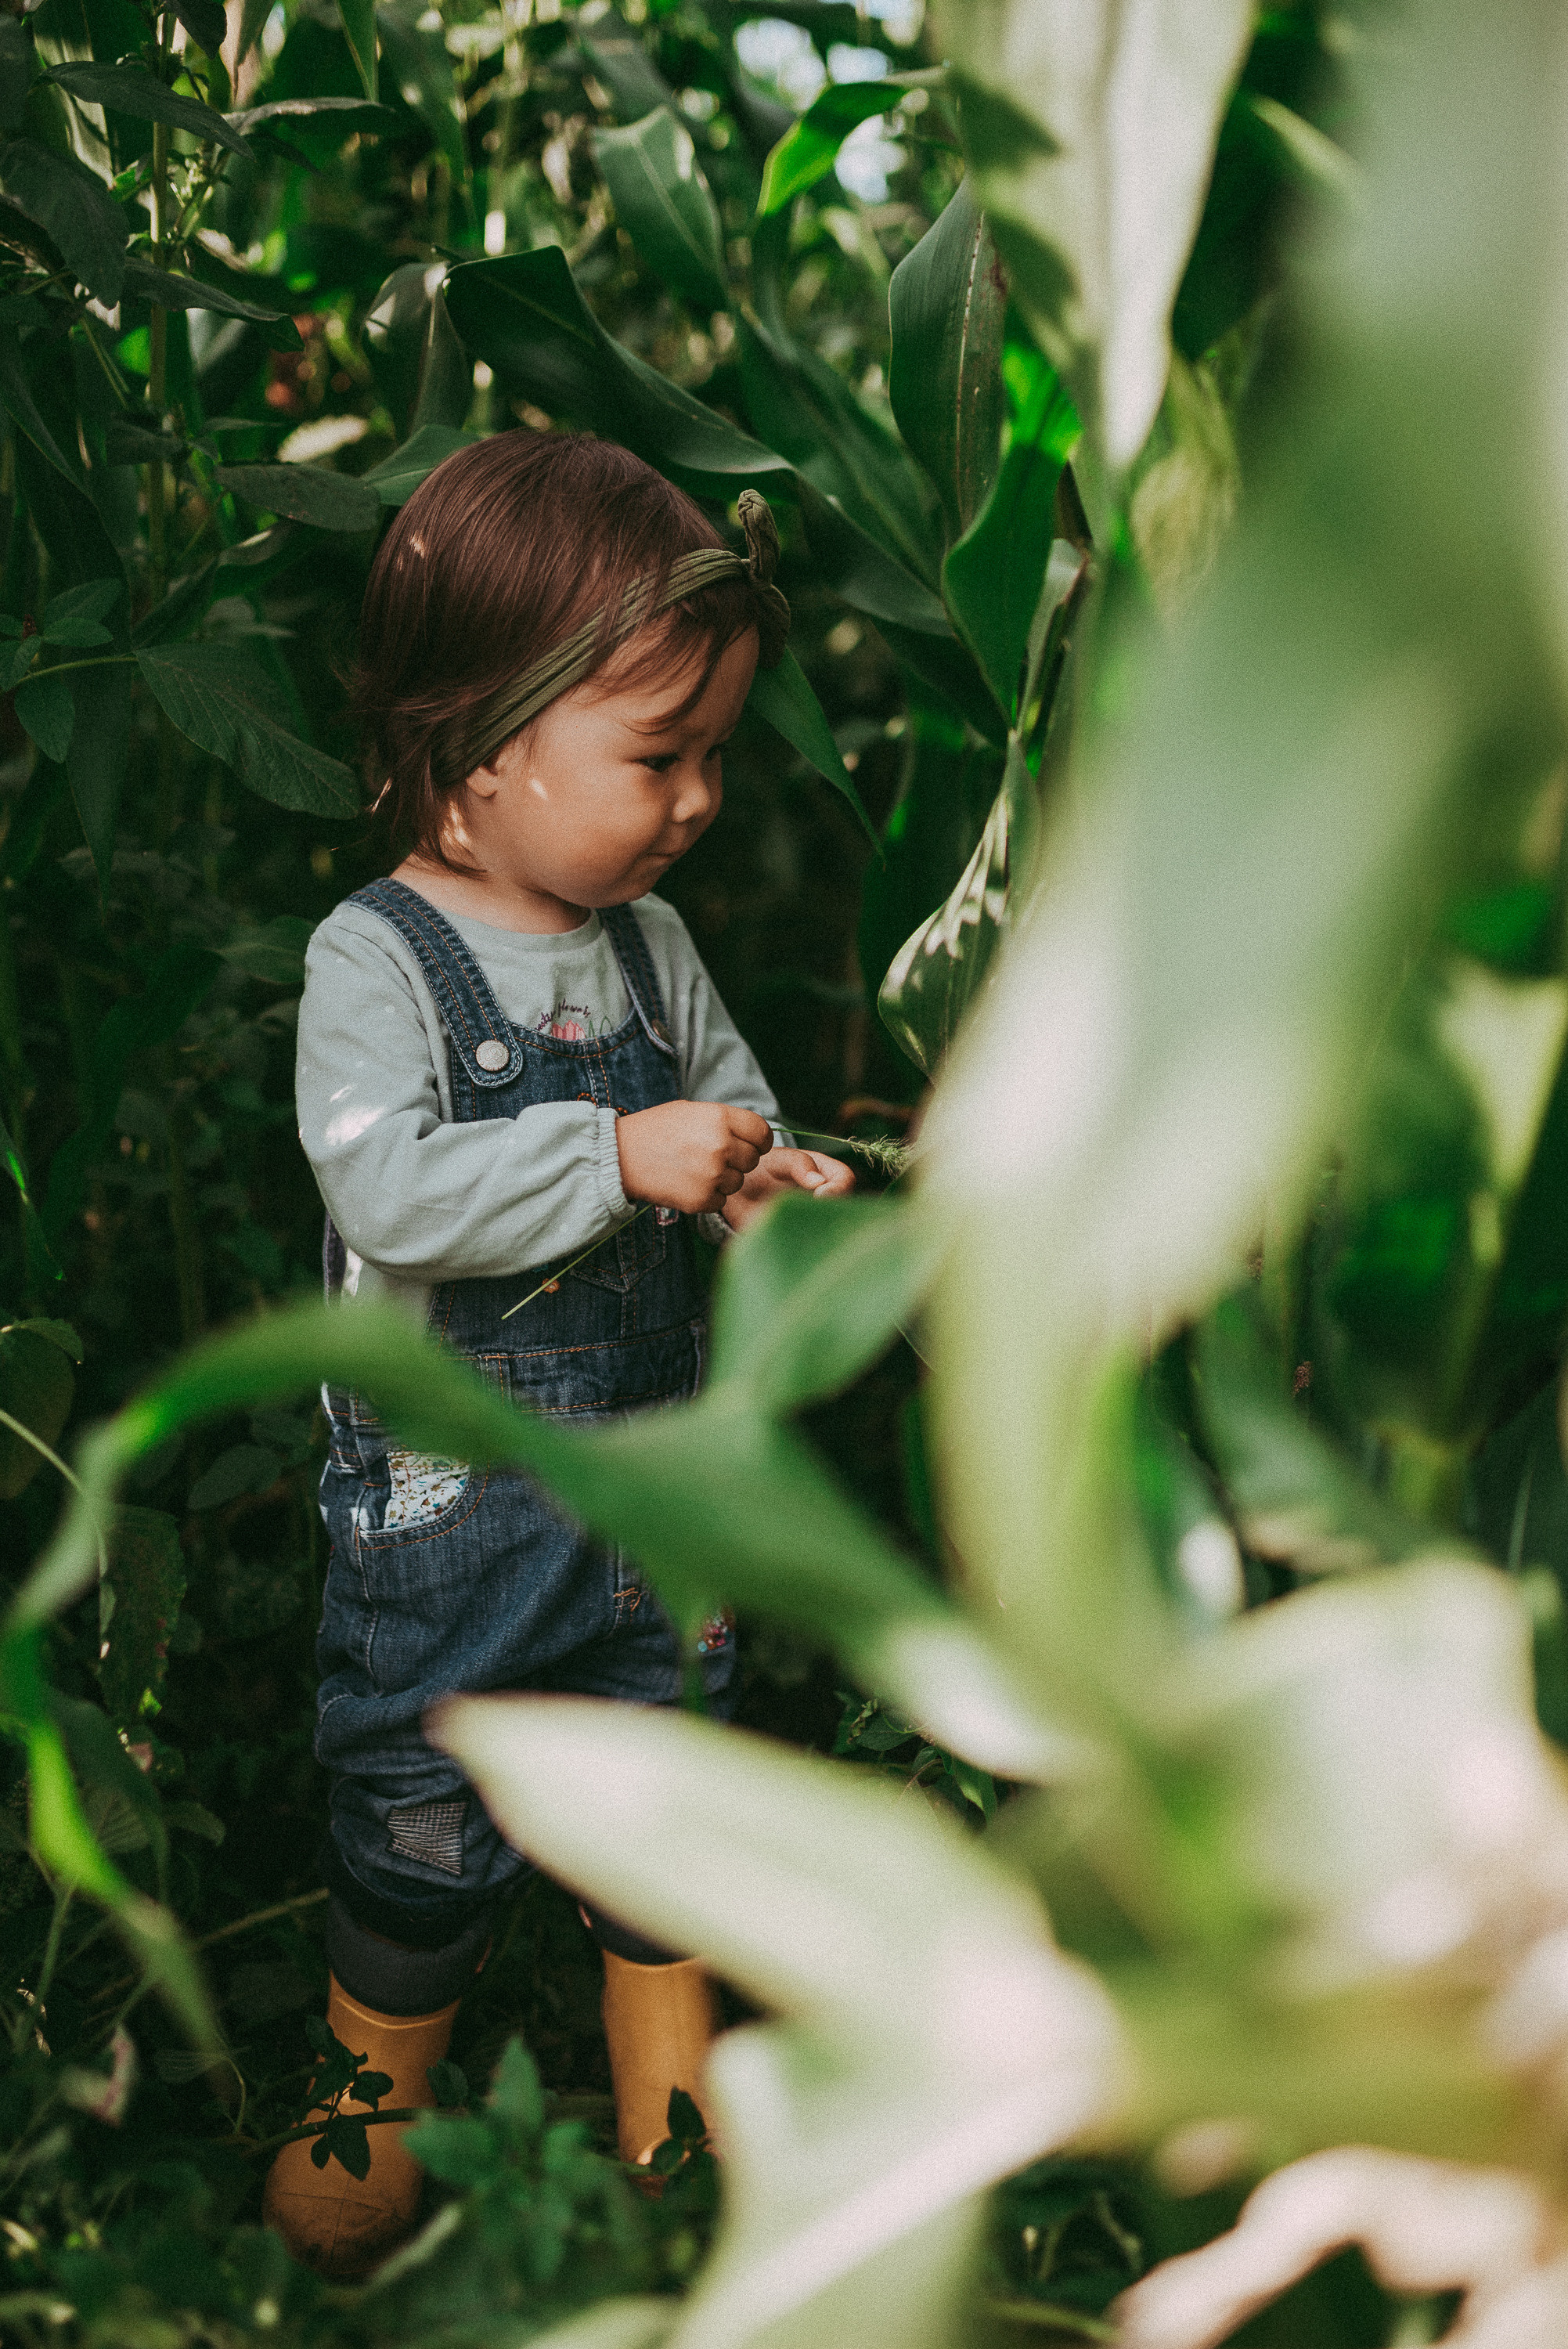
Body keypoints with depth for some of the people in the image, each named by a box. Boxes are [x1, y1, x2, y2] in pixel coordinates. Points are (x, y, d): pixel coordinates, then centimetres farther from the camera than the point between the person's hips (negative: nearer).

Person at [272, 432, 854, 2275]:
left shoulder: (650, 944, 1)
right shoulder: (375, 957, -16)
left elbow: (730, 1099, 12)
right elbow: (388, 1189, -28)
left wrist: (760, 1184, -11)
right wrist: (623, 1157, -31)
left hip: (656, 1455, 5)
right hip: (447, 1484, -5)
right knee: (421, 1802, 11)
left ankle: (671, 2100, 38)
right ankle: (375, 2093, 37)